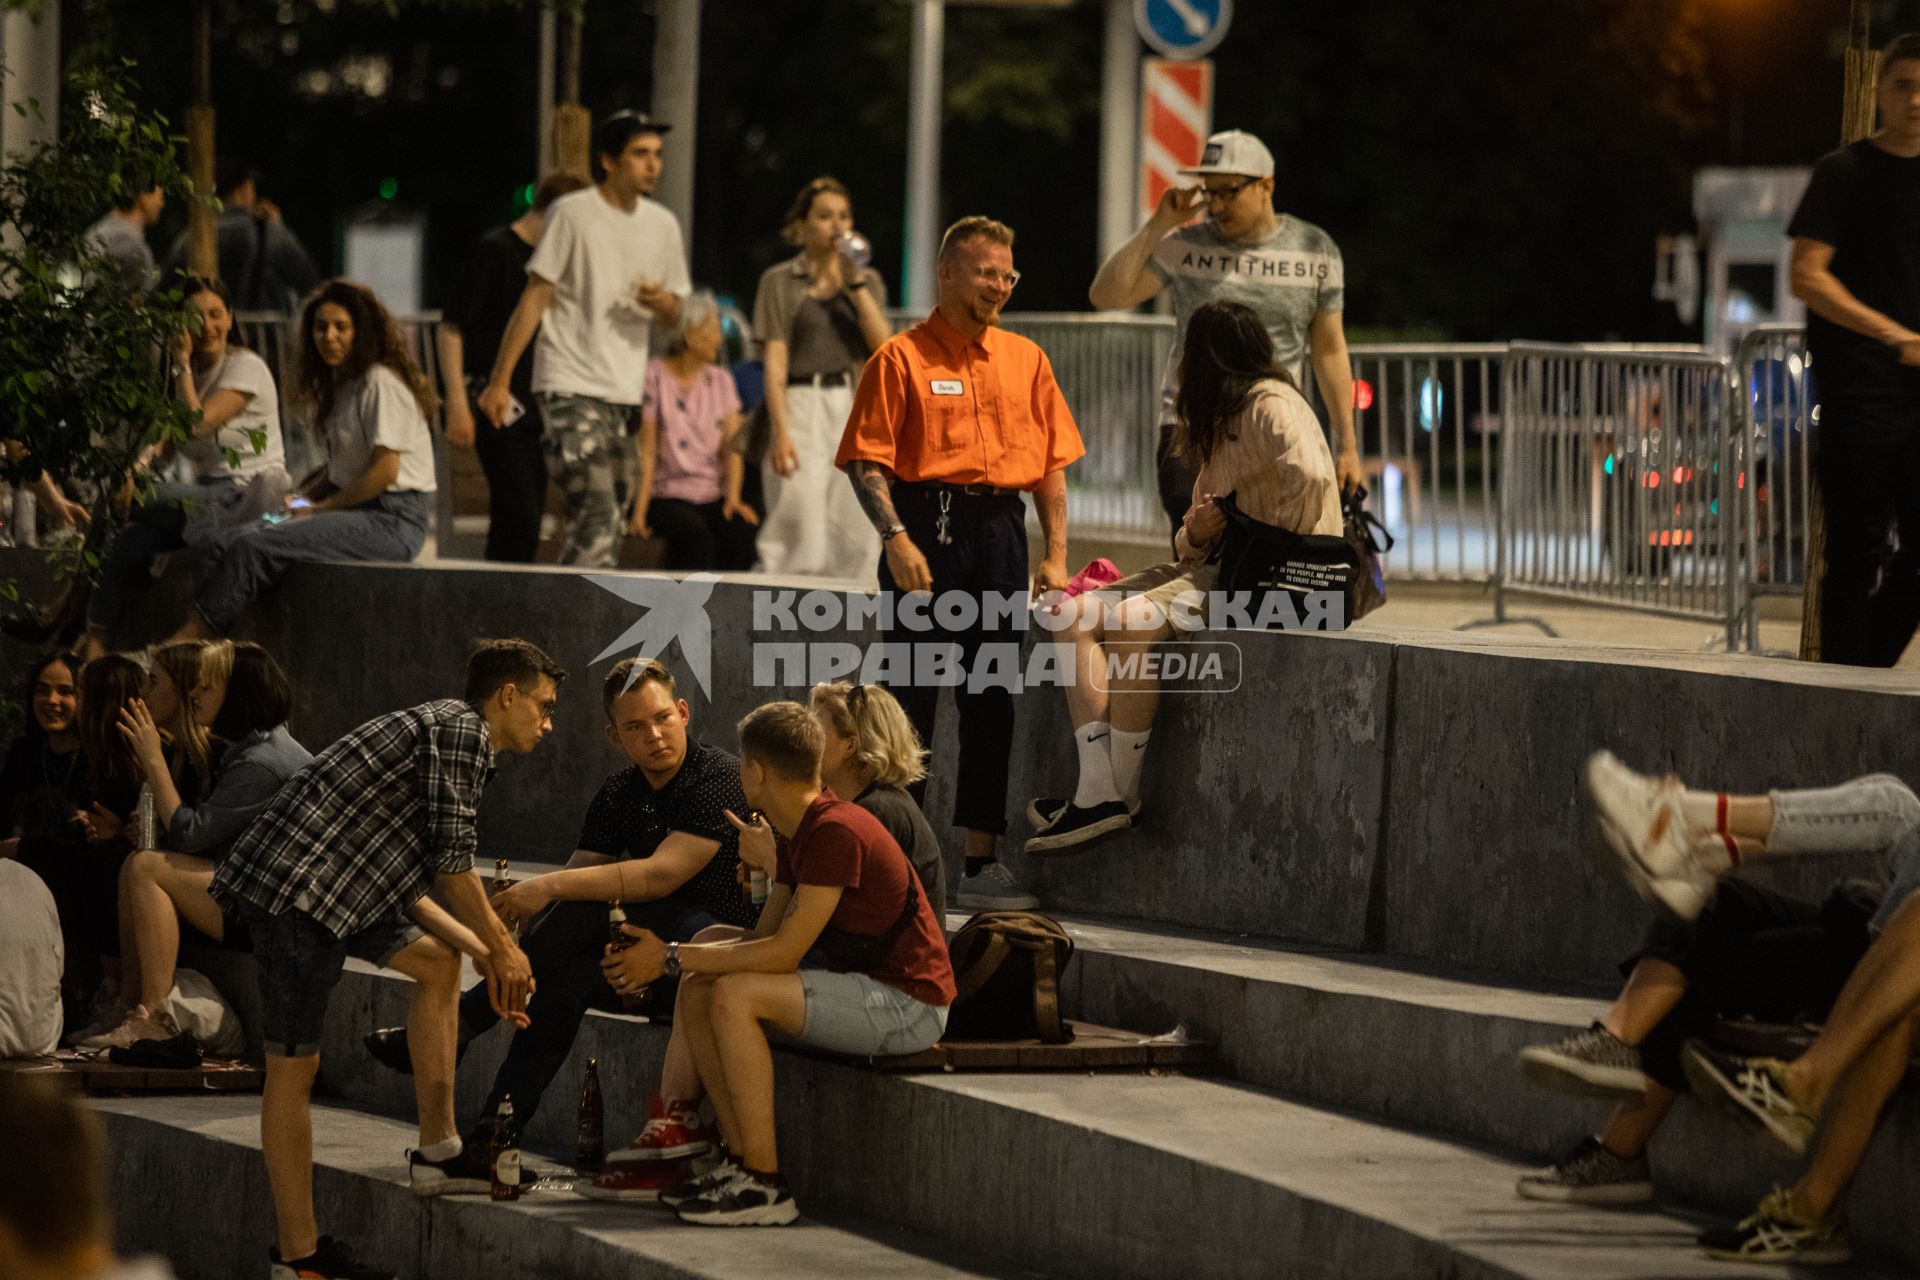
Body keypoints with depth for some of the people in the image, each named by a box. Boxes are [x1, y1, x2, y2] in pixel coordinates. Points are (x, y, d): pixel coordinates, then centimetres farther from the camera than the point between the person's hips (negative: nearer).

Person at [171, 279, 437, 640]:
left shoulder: (381, 383, -11)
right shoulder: (342, 384, 19)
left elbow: (384, 471, -17)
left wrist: (318, 509, -10)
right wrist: (302, 498, 7)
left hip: (393, 521, -9)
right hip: (355, 512, 9)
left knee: (254, 546, -26)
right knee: (222, 547, -10)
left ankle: (194, 634, -20)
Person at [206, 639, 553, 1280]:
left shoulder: (442, 729, 24)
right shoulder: (461, 730, -6)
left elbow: (406, 885, 22)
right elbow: (452, 859, -11)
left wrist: (484, 951, 14)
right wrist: (502, 947, 0)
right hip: (294, 888, -11)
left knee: (439, 961, 21)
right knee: (294, 1065, -7)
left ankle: (437, 1148, 21)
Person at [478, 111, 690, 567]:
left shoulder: (663, 225, 13)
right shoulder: (572, 214, -4)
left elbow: (672, 319, 20)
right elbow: (536, 297, -5)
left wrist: (663, 304, -5)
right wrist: (500, 380, -9)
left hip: (626, 393, 7)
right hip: (571, 388, -7)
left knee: (614, 519, 6)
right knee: (597, 515, -18)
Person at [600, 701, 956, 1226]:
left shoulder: (837, 832, -21)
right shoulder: (799, 834, 11)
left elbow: (783, 952, -23)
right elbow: (766, 937, 12)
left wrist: (672, 957, -16)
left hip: (908, 1004, -10)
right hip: (865, 990, 10)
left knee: (736, 995, -25)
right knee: (698, 991, 4)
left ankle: (765, 1185, -20)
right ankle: (742, 1162, 3)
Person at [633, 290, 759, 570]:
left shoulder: (721, 379, 13)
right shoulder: (655, 378, -1)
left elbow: (732, 445, 4)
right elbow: (647, 452, -5)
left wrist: (733, 497, -13)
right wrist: (640, 510, -17)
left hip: (713, 496, 4)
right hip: (667, 495, -4)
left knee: (742, 529, -29)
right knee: (695, 534, -36)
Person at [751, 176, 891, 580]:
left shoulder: (866, 281, 14)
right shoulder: (780, 282, 3)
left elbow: (884, 346, -1)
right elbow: (775, 361, -3)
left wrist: (857, 284, -6)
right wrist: (781, 433, -13)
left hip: (853, 408, 3)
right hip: (802, 407, -3)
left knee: (859, 538, -2)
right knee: (801, 536, -10)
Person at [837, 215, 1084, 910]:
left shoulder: (1025, 360, 14)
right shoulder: (901, 358, -1)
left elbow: (1051, 464, 14)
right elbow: (866, 462, -7)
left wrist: (1055, 556, 6)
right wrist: (896, 537, -18)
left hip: (1000, 533, 5)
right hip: (927, 528, -5)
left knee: (991, 701, 6)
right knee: (910, 698, -4)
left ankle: (982, 861, 10)